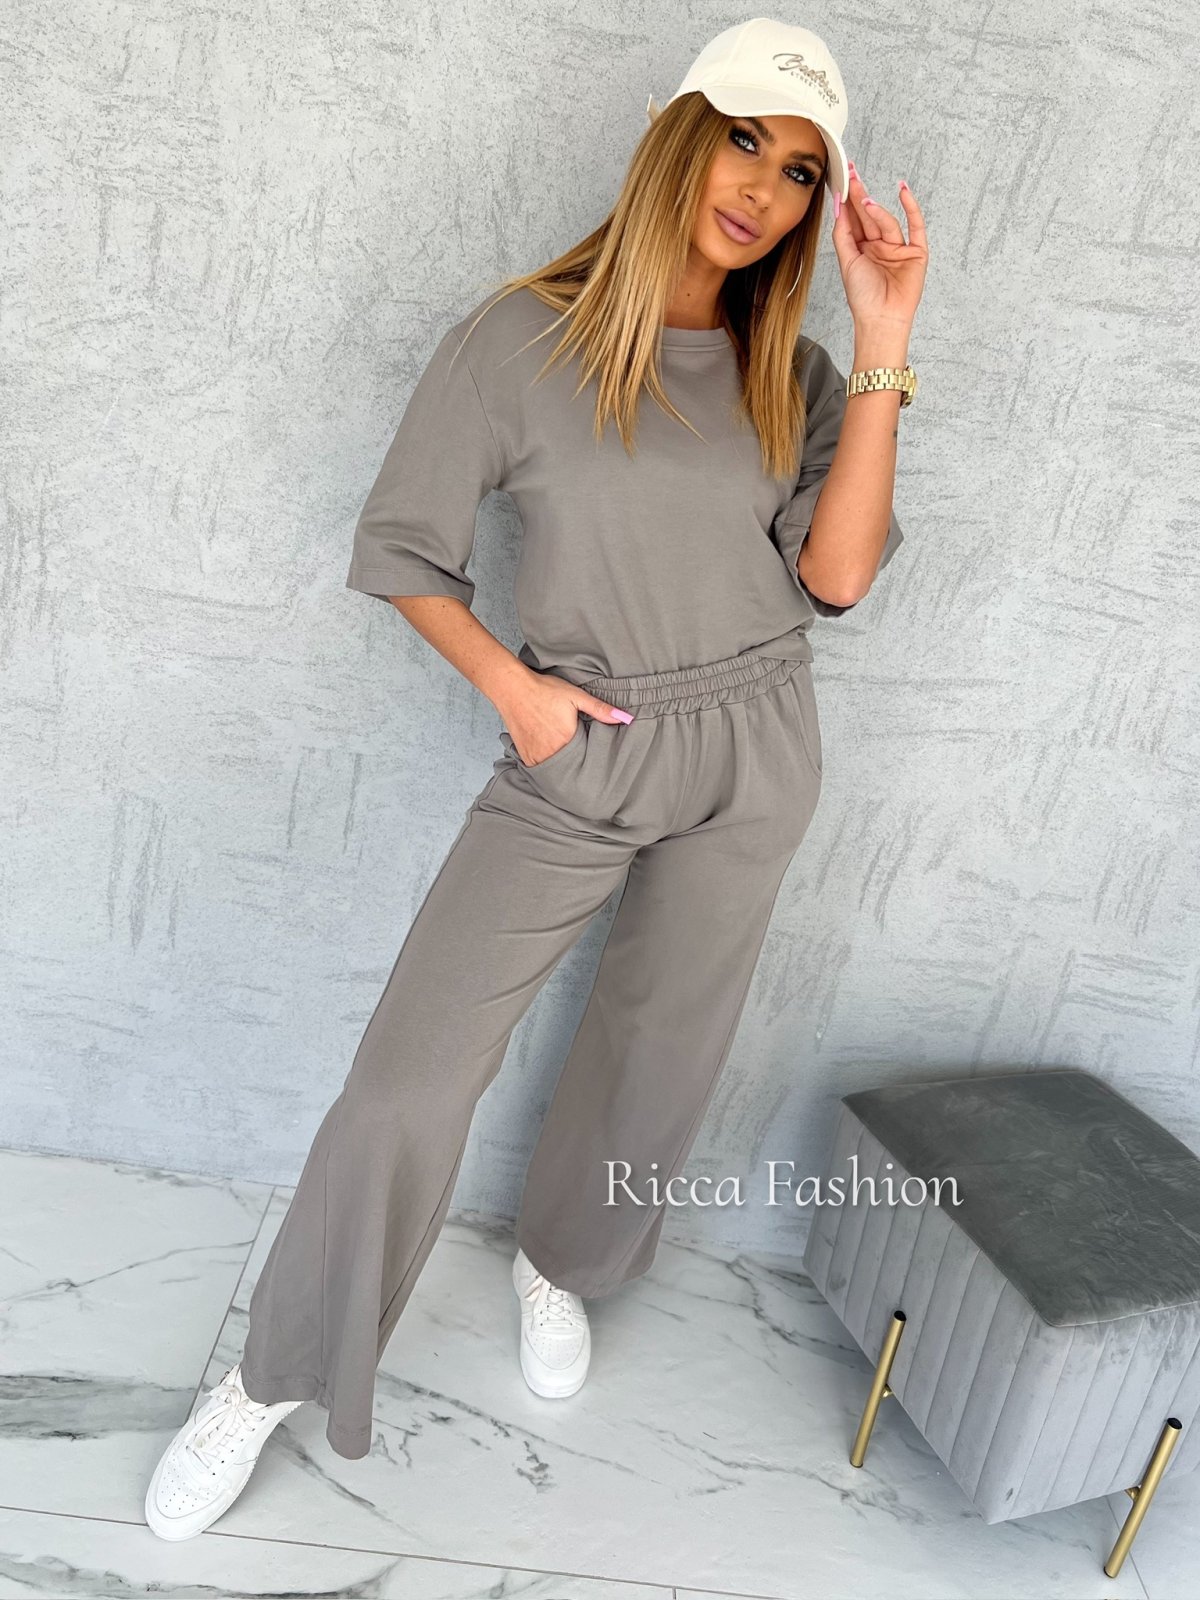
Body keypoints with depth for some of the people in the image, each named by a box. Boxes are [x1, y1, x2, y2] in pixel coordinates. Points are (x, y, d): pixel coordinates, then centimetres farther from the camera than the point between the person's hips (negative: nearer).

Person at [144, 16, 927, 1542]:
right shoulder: (523, 337, -6)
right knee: (411, 1074, -7)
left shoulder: (793, 374, 5)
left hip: (753, 755, 4)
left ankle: (558, 1265, 45)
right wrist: (510, 686, -13)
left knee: (658, 1050, 16)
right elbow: (402, 548, -1)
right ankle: (275, 1375, 17)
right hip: (575, 756, -3)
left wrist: (883, 345, -10)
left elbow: (837, 574, -8)